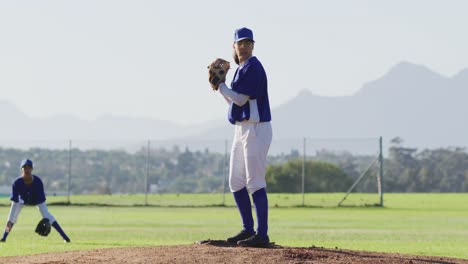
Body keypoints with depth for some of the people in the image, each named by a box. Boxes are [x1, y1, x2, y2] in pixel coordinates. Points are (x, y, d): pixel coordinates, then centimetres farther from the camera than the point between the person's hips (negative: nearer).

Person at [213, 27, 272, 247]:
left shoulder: (253, 67, -12)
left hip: (256, 129, -10)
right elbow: (234, 100, 20)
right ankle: (248, 230, 20)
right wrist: (220, 85, 7)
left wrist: (219, 85, -7)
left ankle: (262, 234, -13)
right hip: (242, 129, 10)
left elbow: (240, 99, -18)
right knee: (236, 183, 13)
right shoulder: (240, 69, 17)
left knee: (255, 183, -12)